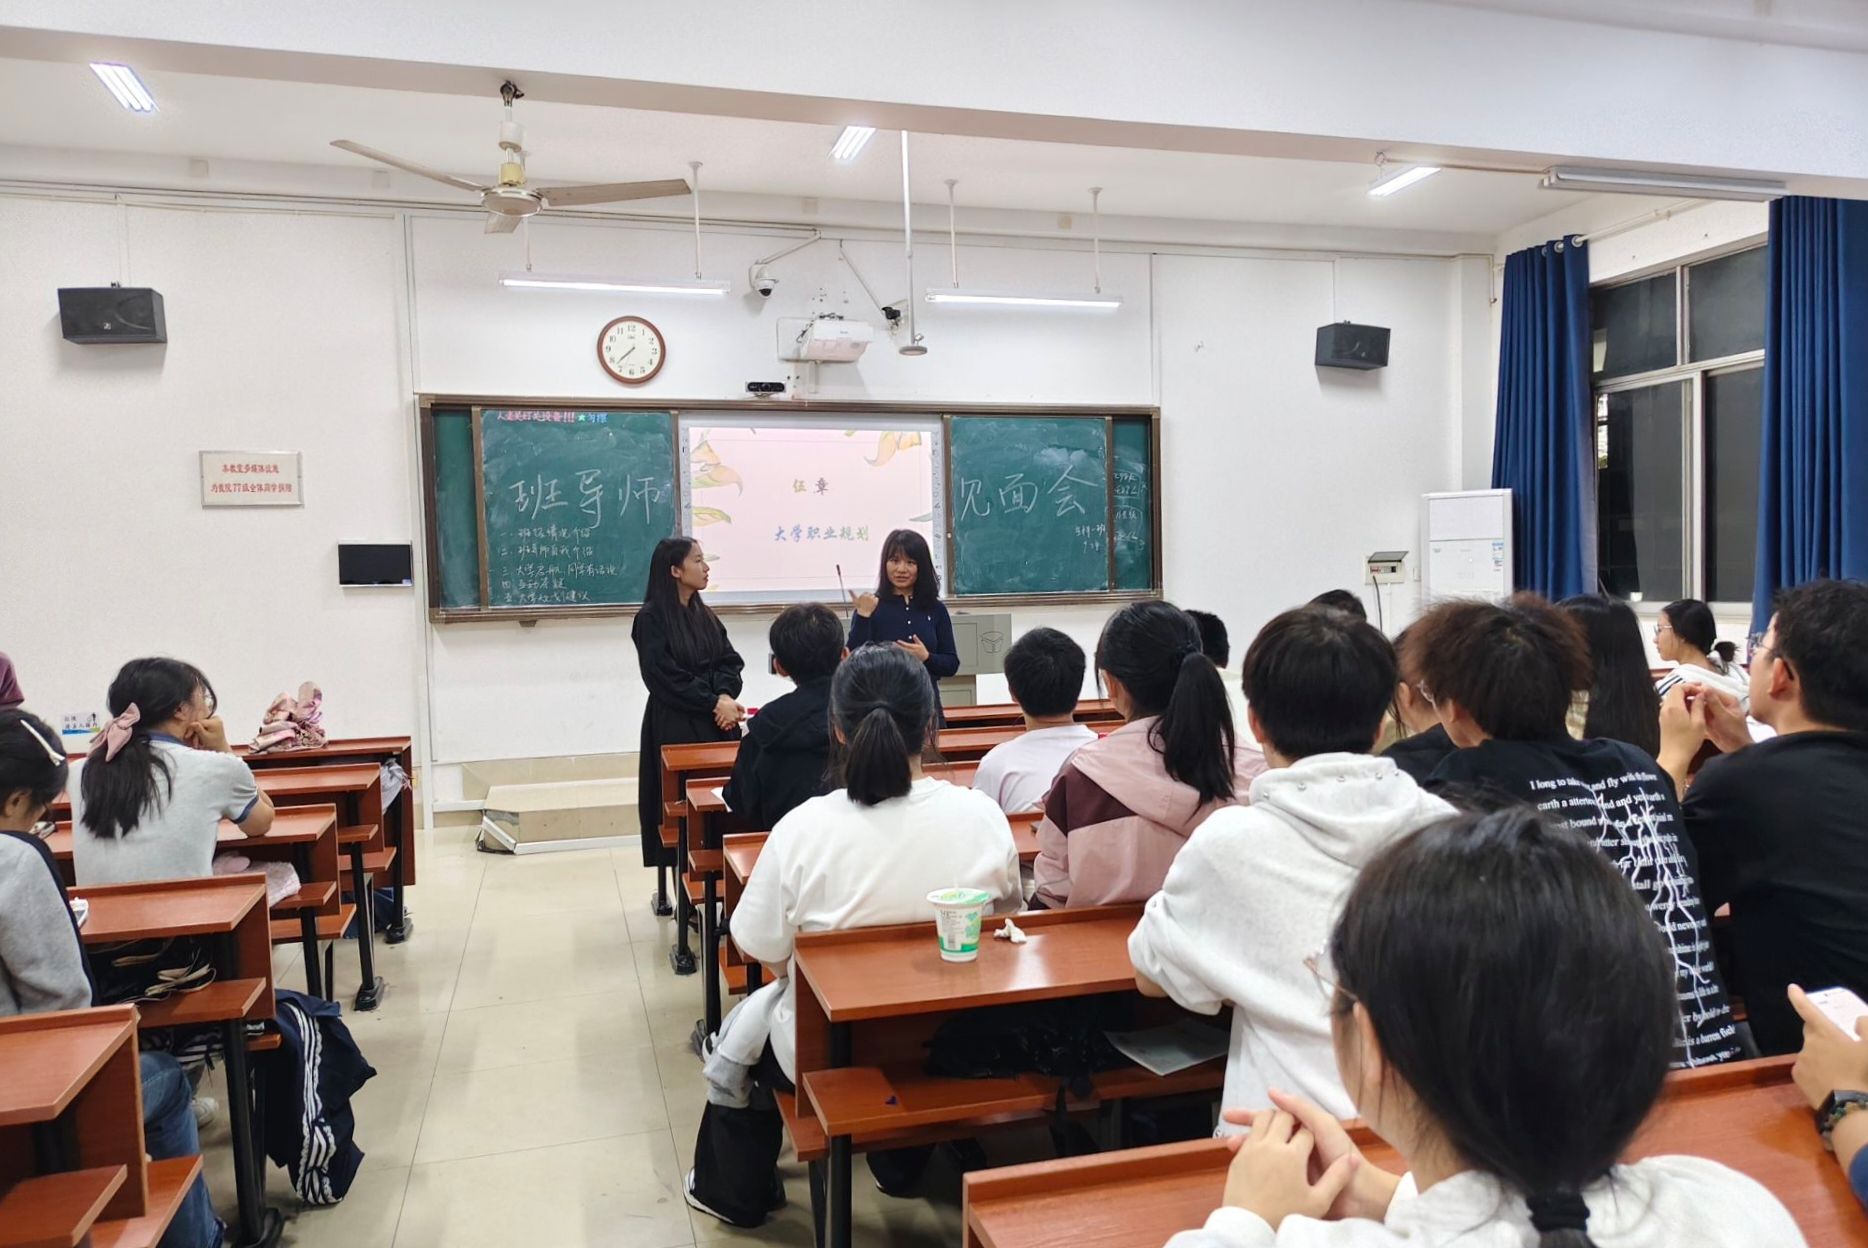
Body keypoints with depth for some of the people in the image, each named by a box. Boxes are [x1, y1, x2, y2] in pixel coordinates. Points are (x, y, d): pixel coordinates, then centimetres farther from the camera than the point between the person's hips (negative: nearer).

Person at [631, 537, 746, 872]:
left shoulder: (706, 615, 14)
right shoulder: (651, 618, -6)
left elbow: (730, 661, 7)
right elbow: (665, 677, -12)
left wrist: (725, 696, -13)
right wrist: (714, 703, -13)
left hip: (716, 725, 6)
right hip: (675, 728, -6)